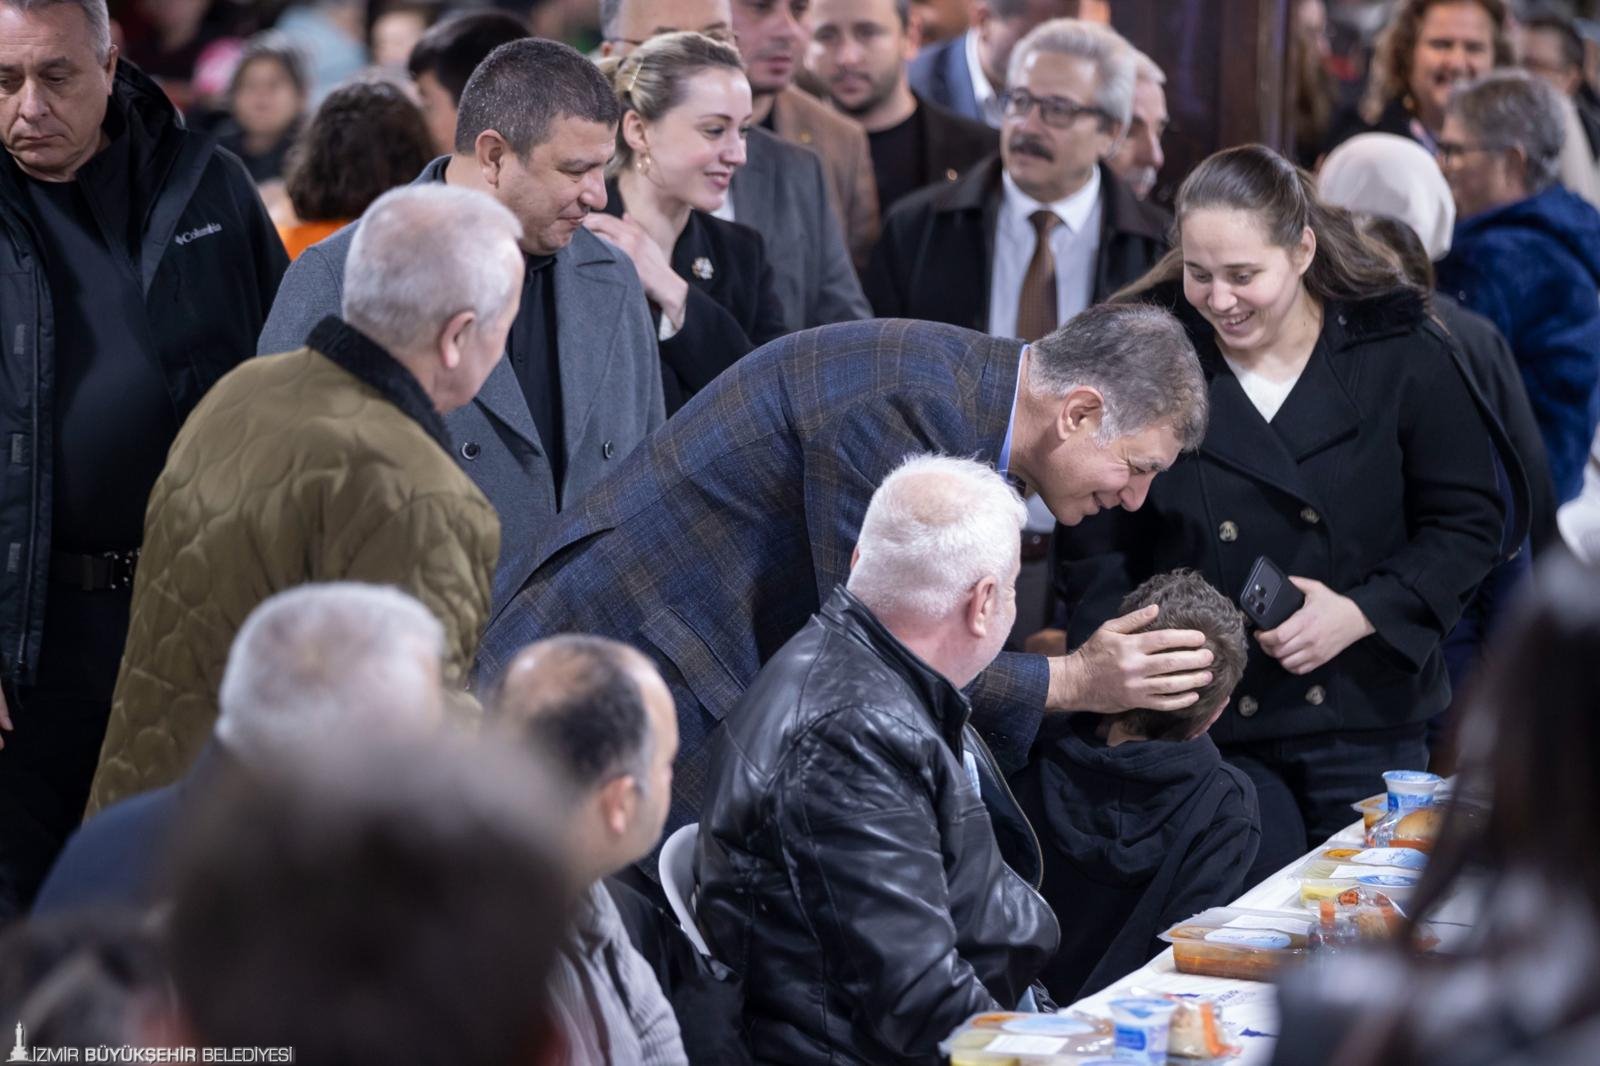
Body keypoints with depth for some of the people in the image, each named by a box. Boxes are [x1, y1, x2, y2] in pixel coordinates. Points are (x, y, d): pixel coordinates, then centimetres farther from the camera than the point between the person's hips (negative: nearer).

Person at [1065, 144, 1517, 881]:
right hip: (1207, 730, -1)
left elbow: (1469, 524, 3)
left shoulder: (1401, 357, -3)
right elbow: (1094, 555, 1)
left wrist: (1362, 613, -12)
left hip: (1366, 725, 1)